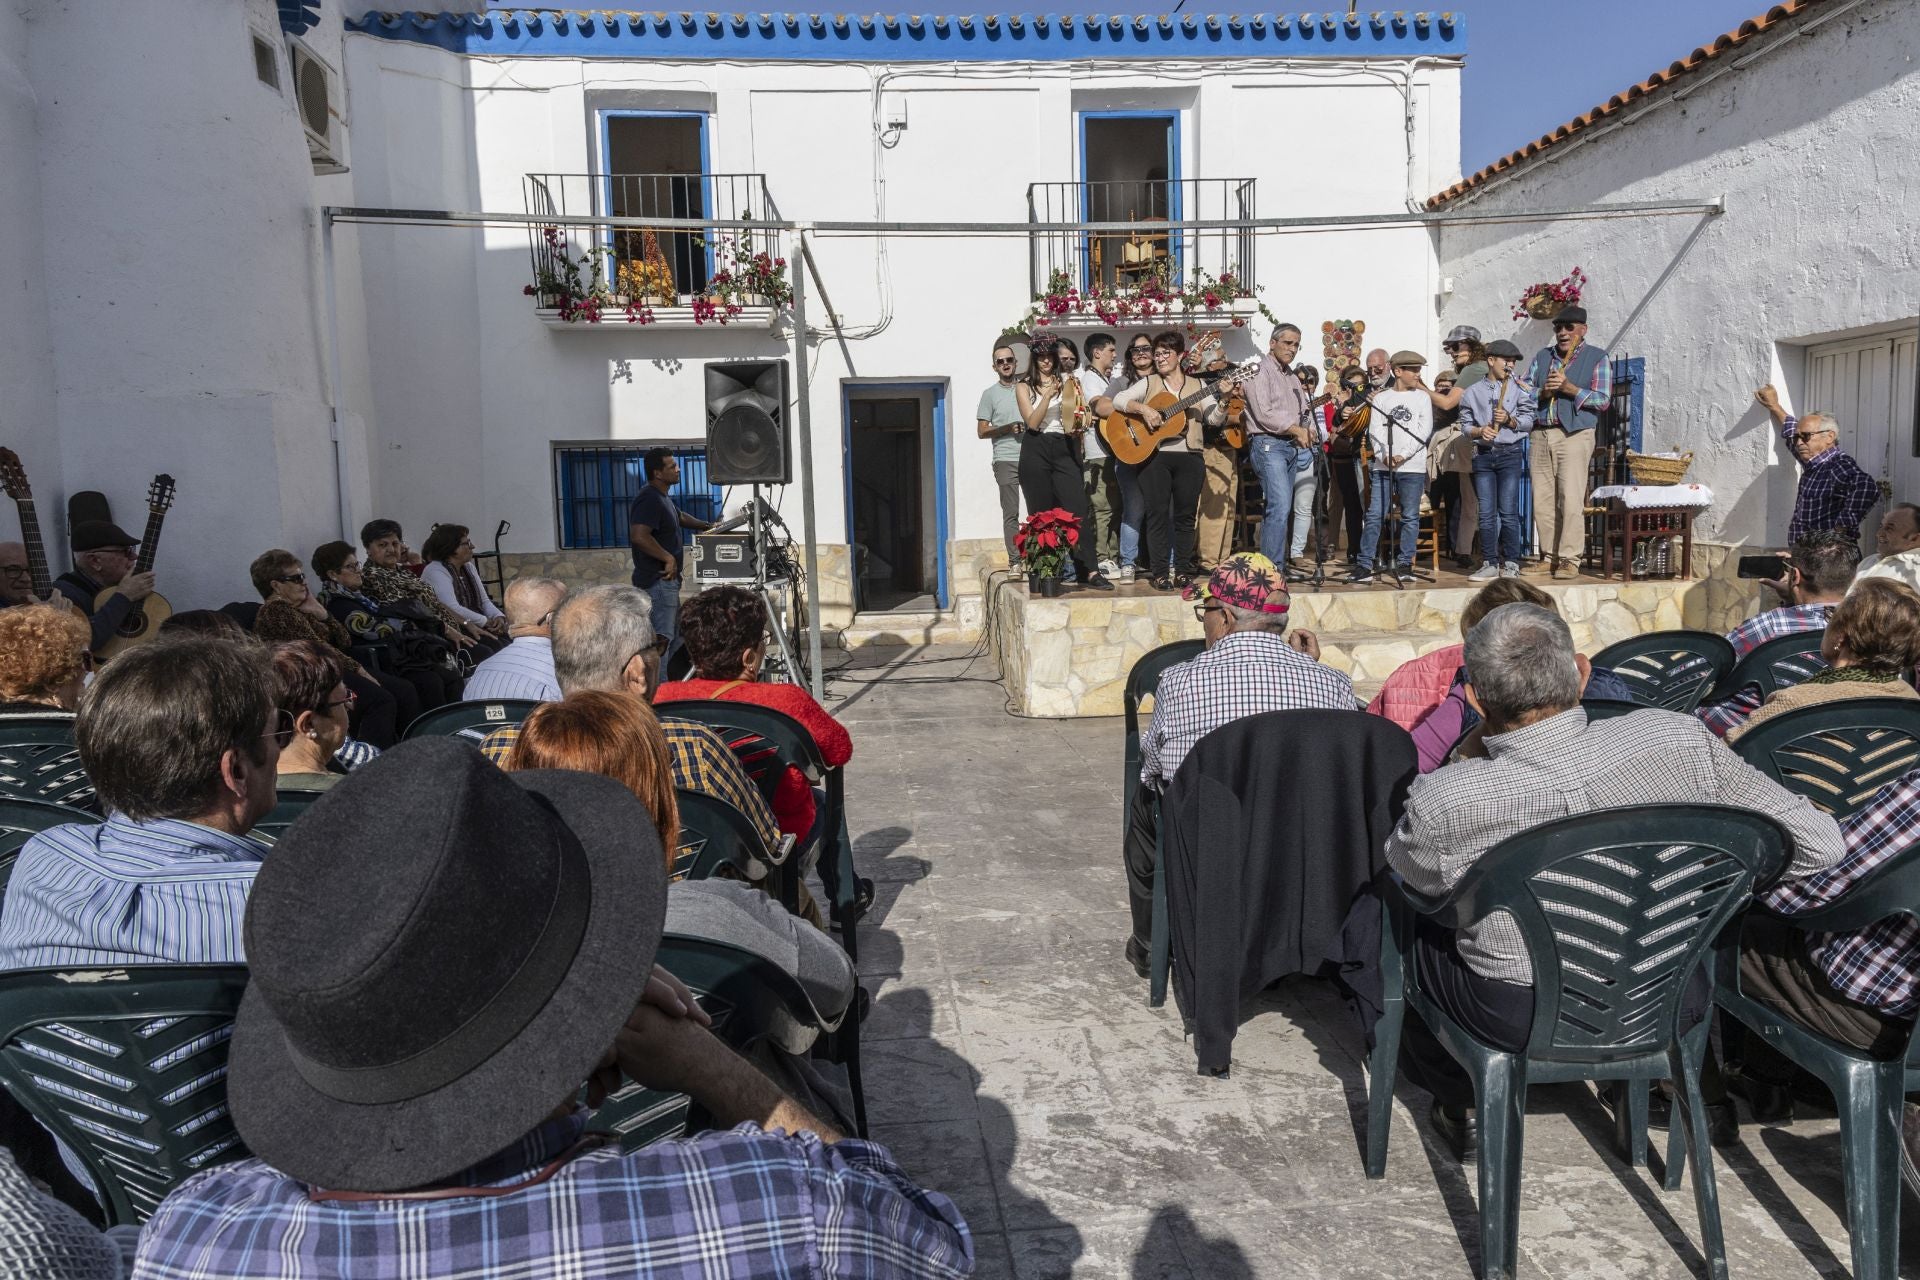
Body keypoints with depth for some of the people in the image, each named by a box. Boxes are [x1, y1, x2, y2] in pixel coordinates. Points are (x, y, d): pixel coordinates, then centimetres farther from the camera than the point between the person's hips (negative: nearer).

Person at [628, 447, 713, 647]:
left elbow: (679, 516, 34)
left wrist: (707, 526, 23)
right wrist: (668, 558, -26)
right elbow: (639, 536, -33)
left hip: (666, 580, 11)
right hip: (657, 580, -11)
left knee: (673, 633, 18)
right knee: (660, 638, -15)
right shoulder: (649, 499, -19)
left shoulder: (661, 496, 14)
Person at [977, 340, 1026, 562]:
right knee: (1011, 513, -3)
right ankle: (1014, 560, 1)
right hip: (1006, 460, -2)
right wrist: (1007, 429, -10)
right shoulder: (990, 394, 6)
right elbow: (982, 431, 3)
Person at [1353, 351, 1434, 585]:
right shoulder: (1381, 398, 10)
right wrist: (1384, 456, -13)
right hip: (1383, 466, 0)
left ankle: (1404, 564, 10)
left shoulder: (1422, 397, 9)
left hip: (1412, 466, 0)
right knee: (1375, 515, -4)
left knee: (1410, 517, 2)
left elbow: (1424, 431, 0)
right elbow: (1374, 431, 3)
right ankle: (1364, 564, -2)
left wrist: (1403, 455, -11)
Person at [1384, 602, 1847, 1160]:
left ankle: (1460, 1101, 36)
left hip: (1521, 1024, -3)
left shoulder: (1442, 801, -27)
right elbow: (1819, 844, -10)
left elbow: (1410, 874, -3)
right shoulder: (1680, 739, -21)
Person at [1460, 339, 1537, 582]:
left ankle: (1511, 564, 2)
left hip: (1510, 454, -2)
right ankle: (1490, 564, 7)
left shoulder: (1518, 388, 6)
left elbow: (1529, 422, 4)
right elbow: (1465, 425, 8)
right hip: (1483, 456, 2)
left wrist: (1510, 420, -14)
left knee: (1508, 512, -4)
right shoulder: (1472, 392, 10)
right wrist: (1479, 431, -11)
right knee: (1486, 513, 1)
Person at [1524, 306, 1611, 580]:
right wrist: (1543, 392, -8)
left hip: (1574, 434, -4)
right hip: (1541, 434, 5)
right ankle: (1549, 556, 10)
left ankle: (1570, 559, -8)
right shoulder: (1542, 356, 18)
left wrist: (1569, 388, -12)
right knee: (1542, 500, 3)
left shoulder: (1597, 358, 5)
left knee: (1571, 500, -10)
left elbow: (1602, 401, -2)